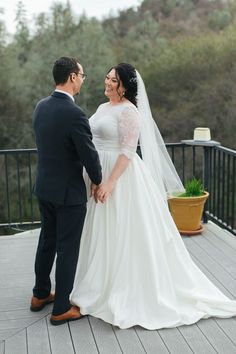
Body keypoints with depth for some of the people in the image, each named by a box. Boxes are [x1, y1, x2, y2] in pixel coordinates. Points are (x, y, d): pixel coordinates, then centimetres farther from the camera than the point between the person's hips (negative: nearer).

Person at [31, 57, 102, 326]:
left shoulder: (41, 106, 1)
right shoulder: (75, 114, -23)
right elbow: (89, 155, -17)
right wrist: (97, 181, 1)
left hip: (44, 187, 8)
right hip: (69, 192, -8)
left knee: (47, 241, 21)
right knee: (67, 249, 4)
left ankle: (40, 294, 36)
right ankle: (61, 308, 16)